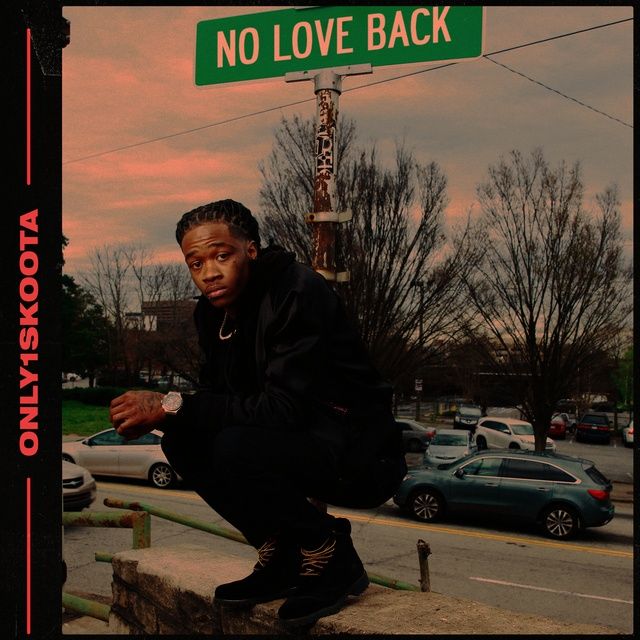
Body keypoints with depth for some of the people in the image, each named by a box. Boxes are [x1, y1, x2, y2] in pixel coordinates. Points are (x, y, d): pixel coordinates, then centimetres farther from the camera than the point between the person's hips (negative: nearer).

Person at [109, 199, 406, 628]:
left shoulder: (299, 292, -21)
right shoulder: (214, 311, 5)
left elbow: (284, 409, -29)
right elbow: (218, 398, 9)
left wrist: (173, 406, -27)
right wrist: (159, 412, -12)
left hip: (364, 457, -8)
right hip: (299, 442, 8)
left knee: (235, 447, -31)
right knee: (183, 440, -4)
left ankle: (331, 555, -9)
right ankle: (281, 552, 3)